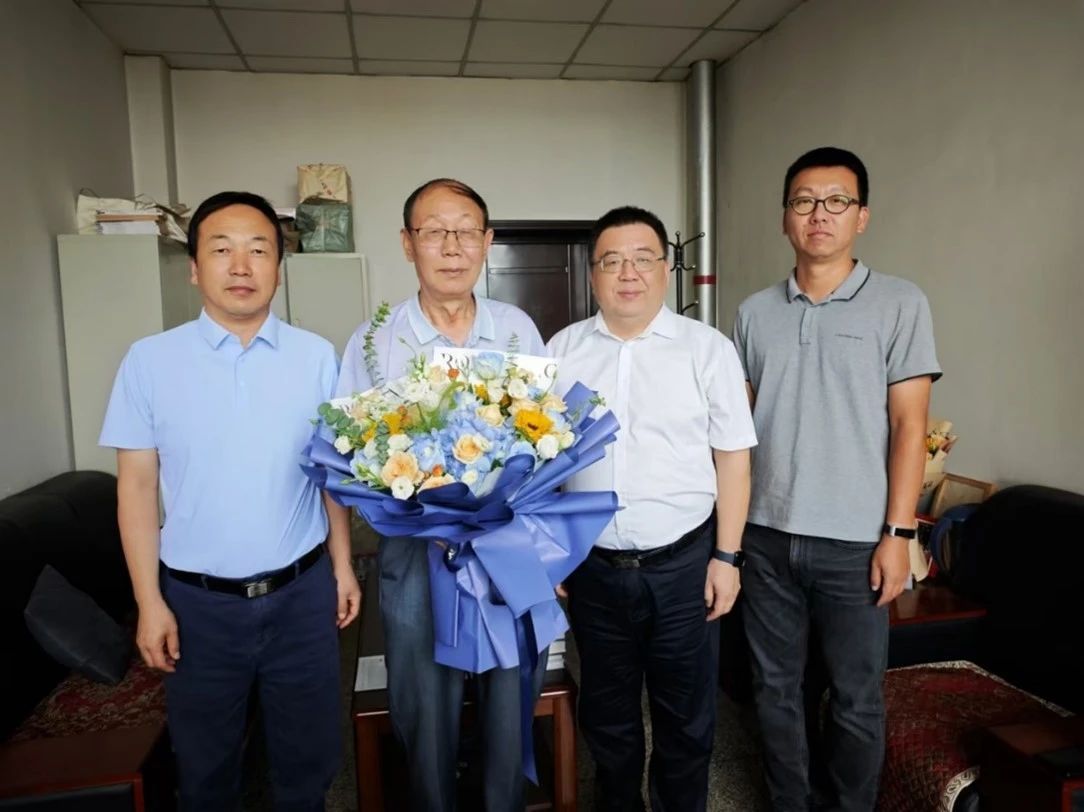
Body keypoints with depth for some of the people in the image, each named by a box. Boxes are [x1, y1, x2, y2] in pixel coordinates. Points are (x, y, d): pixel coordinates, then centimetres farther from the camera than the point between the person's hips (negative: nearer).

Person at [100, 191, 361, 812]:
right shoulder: (150, 360, -5)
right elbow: (137, 484, -3)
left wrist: (343, 563, 3)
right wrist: (150, 601, -4)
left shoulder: (317, 357, -3)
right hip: (199, 600, 0)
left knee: (309, 755, 19)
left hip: (301, 592, 1)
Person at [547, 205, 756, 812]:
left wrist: (727, 557, -6)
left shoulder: (708, 348, -4)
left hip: (684, 563, -2)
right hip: (594, 567, 2)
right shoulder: (562, 351, 2)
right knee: (607, 715, 20)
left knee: (686, 717, 15)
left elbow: (733, 458, -3)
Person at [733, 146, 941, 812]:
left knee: (857, 699, 11)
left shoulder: (899, 305, -3)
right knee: (776, 689, 15)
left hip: (853, 541, -3)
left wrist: (897, 534, -10)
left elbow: (909, 425, -6)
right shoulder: (756, 312, 6)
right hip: (767, 536, 3)